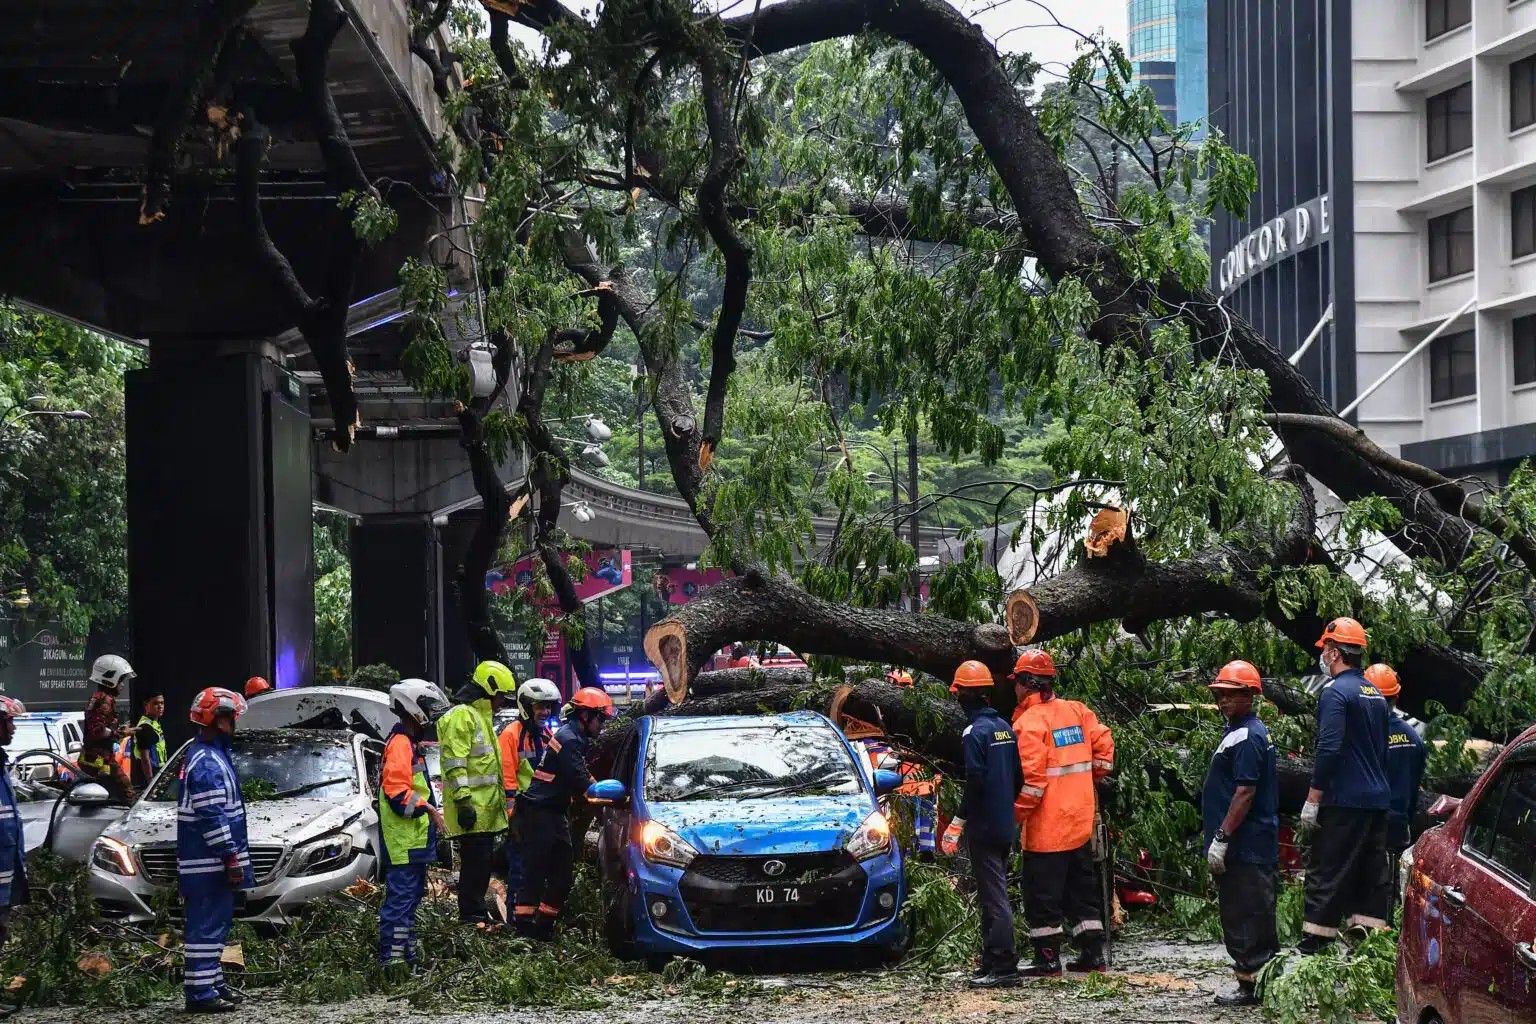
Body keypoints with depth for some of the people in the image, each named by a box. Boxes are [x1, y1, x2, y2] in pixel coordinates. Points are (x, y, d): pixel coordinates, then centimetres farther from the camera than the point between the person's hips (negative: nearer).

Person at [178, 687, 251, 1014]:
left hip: (210, 863, 11)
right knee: (207, 926, -9)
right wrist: (231, 857, -22)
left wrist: (232, 857, 26)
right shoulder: (207, 762, -17)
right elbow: (213, 817, -23)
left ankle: (213, 983, 25)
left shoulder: (210, 755, 17)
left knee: (215, 923, 17)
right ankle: (200, 993, -9)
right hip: (208, 862, -11)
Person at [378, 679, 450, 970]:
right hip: (403, 840, -11)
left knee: (410, 897, 16)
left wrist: (430, 811, 19)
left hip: (414, 839, 11)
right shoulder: (400, 744, -14)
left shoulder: (410, 743, 19)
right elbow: (397, 793, -23)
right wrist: (429, 809, -18)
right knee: (401, 898, -12)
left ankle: (407, 954, 23)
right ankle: (392, 957, -13)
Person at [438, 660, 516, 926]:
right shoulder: (461, 716, -12)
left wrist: (500, 800, 29)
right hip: (472, 809, -10)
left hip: (486, 808, 10)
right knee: (475, 861, -9)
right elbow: (455, 764, -19)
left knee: (483, 862, 14)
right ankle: (471, 916, -6)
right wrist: (463, 800, -24)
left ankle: (476, 911, 21)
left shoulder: (483, 717, 22)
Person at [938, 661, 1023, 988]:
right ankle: (991, 960, 23)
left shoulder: (975, 731, -15)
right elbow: (1018, 777, 14)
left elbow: (976, 782, -20)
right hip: (1006, 826, 9)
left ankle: (1004, 969, -10)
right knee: (994, 895, 16)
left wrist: (958, 822, -14)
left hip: (984, 829, -9)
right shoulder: (1004, 727, 11)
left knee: (993, 898, -8)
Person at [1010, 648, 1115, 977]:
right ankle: (1093, 953, 17)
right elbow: (1103, 744, 9)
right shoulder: (1076, 711, 7)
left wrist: (1016, 814, -13)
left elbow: (1031, 777, -20)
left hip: (1046, 826, -7)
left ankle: (1048, 959, 2)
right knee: (1083, 888, 16)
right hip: (1081, 821, 7)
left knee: (1042, 894, 1)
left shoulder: (1030, 722, -15)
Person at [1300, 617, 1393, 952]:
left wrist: (1312, 799, -17)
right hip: (1377, 799, 8)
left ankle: (1314, 943, -6)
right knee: (1372, 873, 9)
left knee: (1326, 872, -5)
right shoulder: (1376, 694, 15)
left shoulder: (1335, 692, -12)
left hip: (1344, 802, -8)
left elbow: (1329, 749, -20)